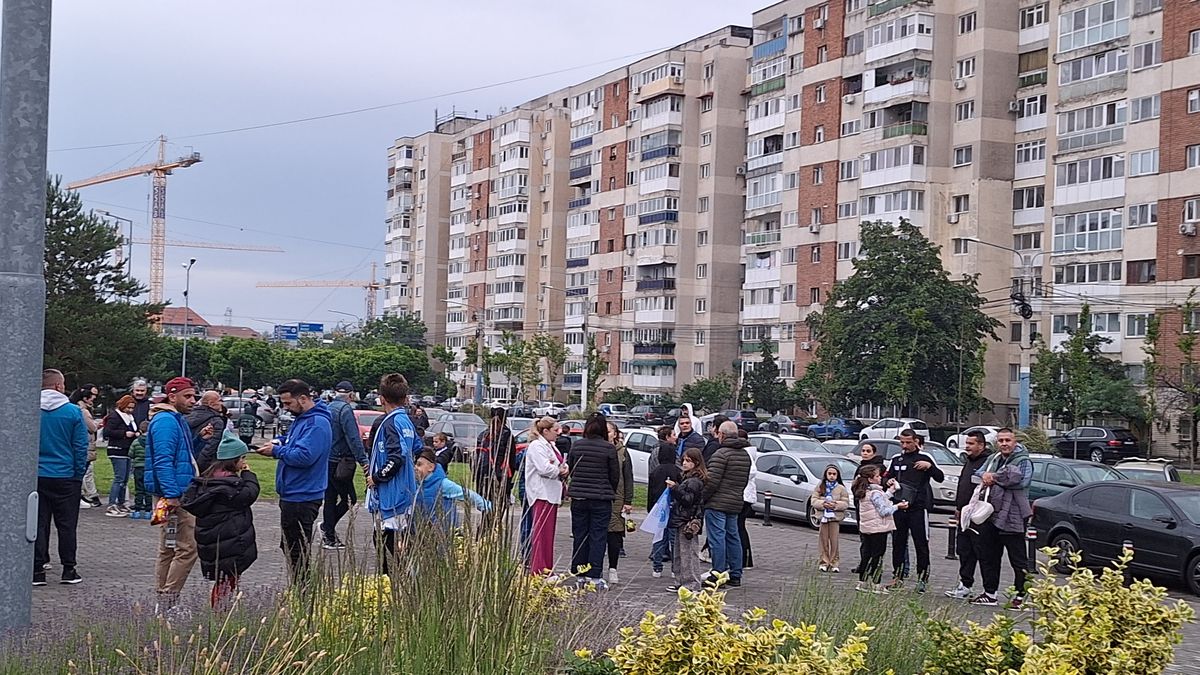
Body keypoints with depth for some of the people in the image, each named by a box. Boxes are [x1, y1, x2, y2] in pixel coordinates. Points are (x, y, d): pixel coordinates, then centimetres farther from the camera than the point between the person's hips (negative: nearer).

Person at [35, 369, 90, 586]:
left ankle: (38, 570, 6)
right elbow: (81, 447, -5)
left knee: (39, 524, 7)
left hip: (37, 476, 2)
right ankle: (69, 570, 10)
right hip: (65, 477, -1)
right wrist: (79, 475, 3)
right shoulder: (73, 411, -7)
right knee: (66, 524, 7)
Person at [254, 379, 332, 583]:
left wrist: (276, 451, -17)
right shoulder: (301, 419, 14)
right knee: (289, 548, 18)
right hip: (292, 495, 11)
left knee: (297, 553, -4)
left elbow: (305, 456, -29)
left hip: (302, 499, -11)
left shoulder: (317, 423, -20)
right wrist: (278, 444, 6)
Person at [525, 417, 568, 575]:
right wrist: (559, 471, -6)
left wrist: (564, 468, -1)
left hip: (551, 494, 10)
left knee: (549, 531, 12)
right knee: (541, 530, -11)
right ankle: (538, 567, -11)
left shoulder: (552, 446, 19)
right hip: (541, 493, -10)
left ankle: (547, 566, 17)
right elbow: (544, 468, -24)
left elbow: (562, 464, 23)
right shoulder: (537, 446, -12)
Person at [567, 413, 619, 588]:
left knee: (579, 535, 12)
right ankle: (594, 575, -2)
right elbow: (615, 475, -2)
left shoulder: (576, 445, -1)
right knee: (598, 537, 2)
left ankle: (580, 573, 18)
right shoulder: (609, 448, -9)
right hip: (601, 499, -3)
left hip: (578, 496, 3)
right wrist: (610, 492, 16)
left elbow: (569, 468, 9)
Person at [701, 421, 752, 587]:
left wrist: (701, 498, -8)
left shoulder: (721, 453, -14)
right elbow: (746, 480, 18)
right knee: (733, 537, 14)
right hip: (736, 503, 8)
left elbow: (712, 481, -18)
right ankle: (735, 575, 18)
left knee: (717, 538, -4)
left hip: (717, 504, -8)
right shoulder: (745, 455, 13)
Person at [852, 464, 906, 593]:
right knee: (877, 557, -3)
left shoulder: (863, 492, 11)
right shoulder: (875, 493, -16)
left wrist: (889, 492, 20)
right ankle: (873, 584, -1)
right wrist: (897, 507, -7)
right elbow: (884, 511, -18)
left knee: (866, 555, 12)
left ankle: (863, 582, 15)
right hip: (878, 529, -9)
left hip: (866, 529, 9)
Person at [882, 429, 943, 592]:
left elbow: (940, 477, -5)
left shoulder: (924, 458, -1)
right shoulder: (896, 459, 14)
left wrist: (929, 466, -20)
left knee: (921, 543, -3)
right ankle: (897, 576, 15)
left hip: (918, 506, -5)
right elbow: (889, 477, 27)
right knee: (898, 542, 8)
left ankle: (922, 578, 2)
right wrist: (889, 482, 5)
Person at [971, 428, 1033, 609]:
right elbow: (977, 475, 14)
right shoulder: (993, 459, 16)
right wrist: (984, 478, -9)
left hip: (1012, 517, -8)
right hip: (990, 516, 8)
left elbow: (1015, 476, -23)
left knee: (1018, 559, -1)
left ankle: (1020, 596, 6)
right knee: (987, 556, 14)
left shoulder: (1023, 461, -6)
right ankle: (990, 594, 25)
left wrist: (992, 476, -12)